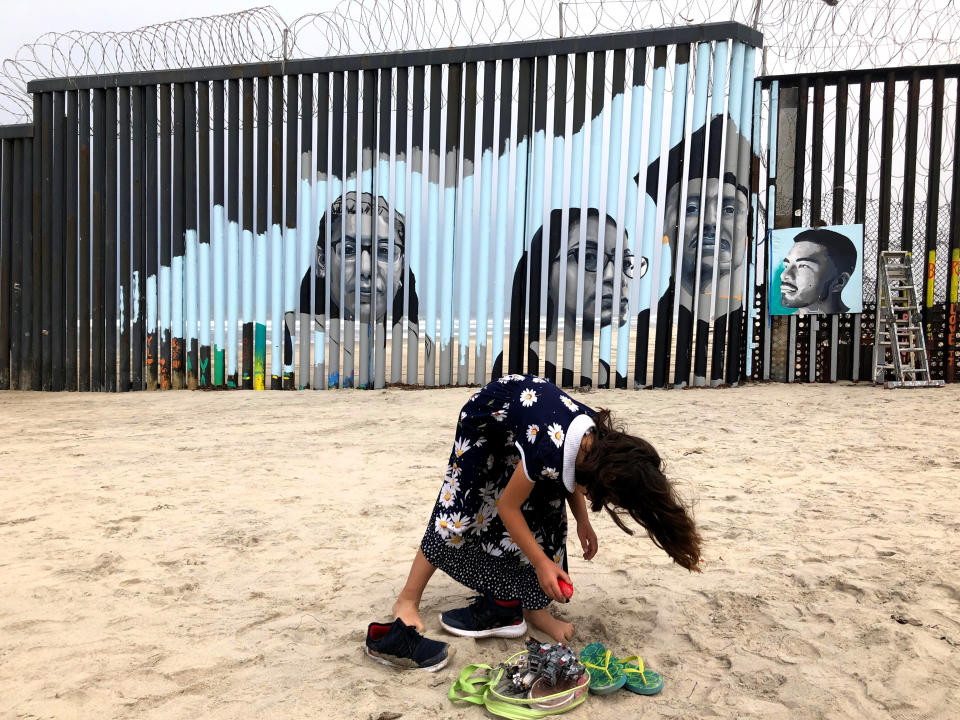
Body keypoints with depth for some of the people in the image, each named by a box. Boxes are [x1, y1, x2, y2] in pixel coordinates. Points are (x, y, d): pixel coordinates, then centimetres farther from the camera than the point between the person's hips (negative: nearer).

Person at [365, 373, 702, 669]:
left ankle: (529, 606, 8)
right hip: (487, 415, -6)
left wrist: (582, 522, -6)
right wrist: (542, 563, -20)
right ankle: (408, 601, 6)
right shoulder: (549, 452, -42)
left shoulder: (602, 442, -21)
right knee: (460, 508, -8)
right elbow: (507, 506, -26)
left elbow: (571, 474, 3)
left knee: (546, 515, -3)